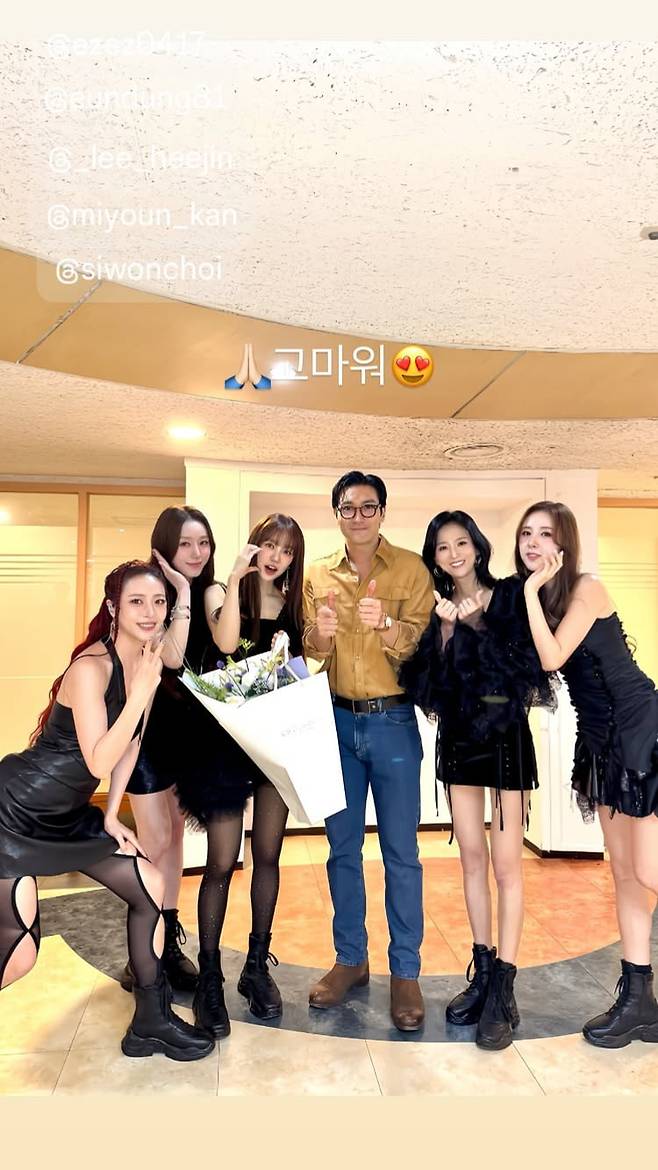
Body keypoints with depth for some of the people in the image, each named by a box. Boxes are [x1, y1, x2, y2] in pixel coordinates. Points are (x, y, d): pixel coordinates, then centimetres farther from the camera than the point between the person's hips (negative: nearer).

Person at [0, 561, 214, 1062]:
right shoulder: (92, 666, -25)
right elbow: (99, 762, -28)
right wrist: (142, 692, -33)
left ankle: (151, 1022, 20)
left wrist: (112, 816, 8)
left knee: (149, 885, 5)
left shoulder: (148, 662, 0)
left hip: (69, 814, 8)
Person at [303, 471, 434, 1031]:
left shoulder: (411, 569, -2)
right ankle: (351, 960, 28)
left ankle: (406, 973, 17)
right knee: (342, 847, 12)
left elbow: (424, 645, -9)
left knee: (400, 852, 3)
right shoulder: (318, 576, 8)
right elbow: (307, 655, 6)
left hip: (393, 722, -3)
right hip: (336, 721, 3)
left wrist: (385, 625, -28)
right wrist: (319, 633, -17)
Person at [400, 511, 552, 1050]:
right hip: (458, 739, 4)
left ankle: (503, 991, 4)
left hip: (506, 738, -4)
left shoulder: (511, 595, -4)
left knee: (506, 864, -3)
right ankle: (483, 973, 22)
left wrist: (470, 626, -18)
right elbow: (426, 679, -2)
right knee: (472, 859, 11)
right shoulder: (438, 608, 6)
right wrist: (445, 629, -15)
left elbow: (531, 665, -13)